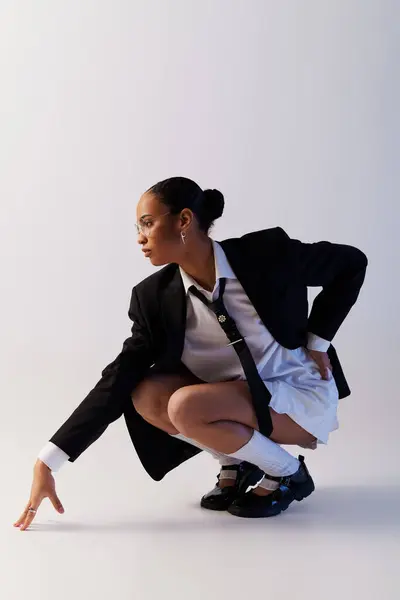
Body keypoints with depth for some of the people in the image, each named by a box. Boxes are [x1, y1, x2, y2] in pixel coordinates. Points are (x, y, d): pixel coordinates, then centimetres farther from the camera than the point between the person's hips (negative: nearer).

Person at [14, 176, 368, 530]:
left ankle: (287, 474, -4)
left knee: (186, 407, -28)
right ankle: (236, 464, 4)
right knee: (147, 396, -18)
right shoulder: (157, 296, -11)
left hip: (302, 396, -5)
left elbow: (351, 262, -6)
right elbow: (118, 379, -13)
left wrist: (317, 341, -10)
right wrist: (48, 461, -19)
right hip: (241, 399, 5)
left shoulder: (265, 254, -21)